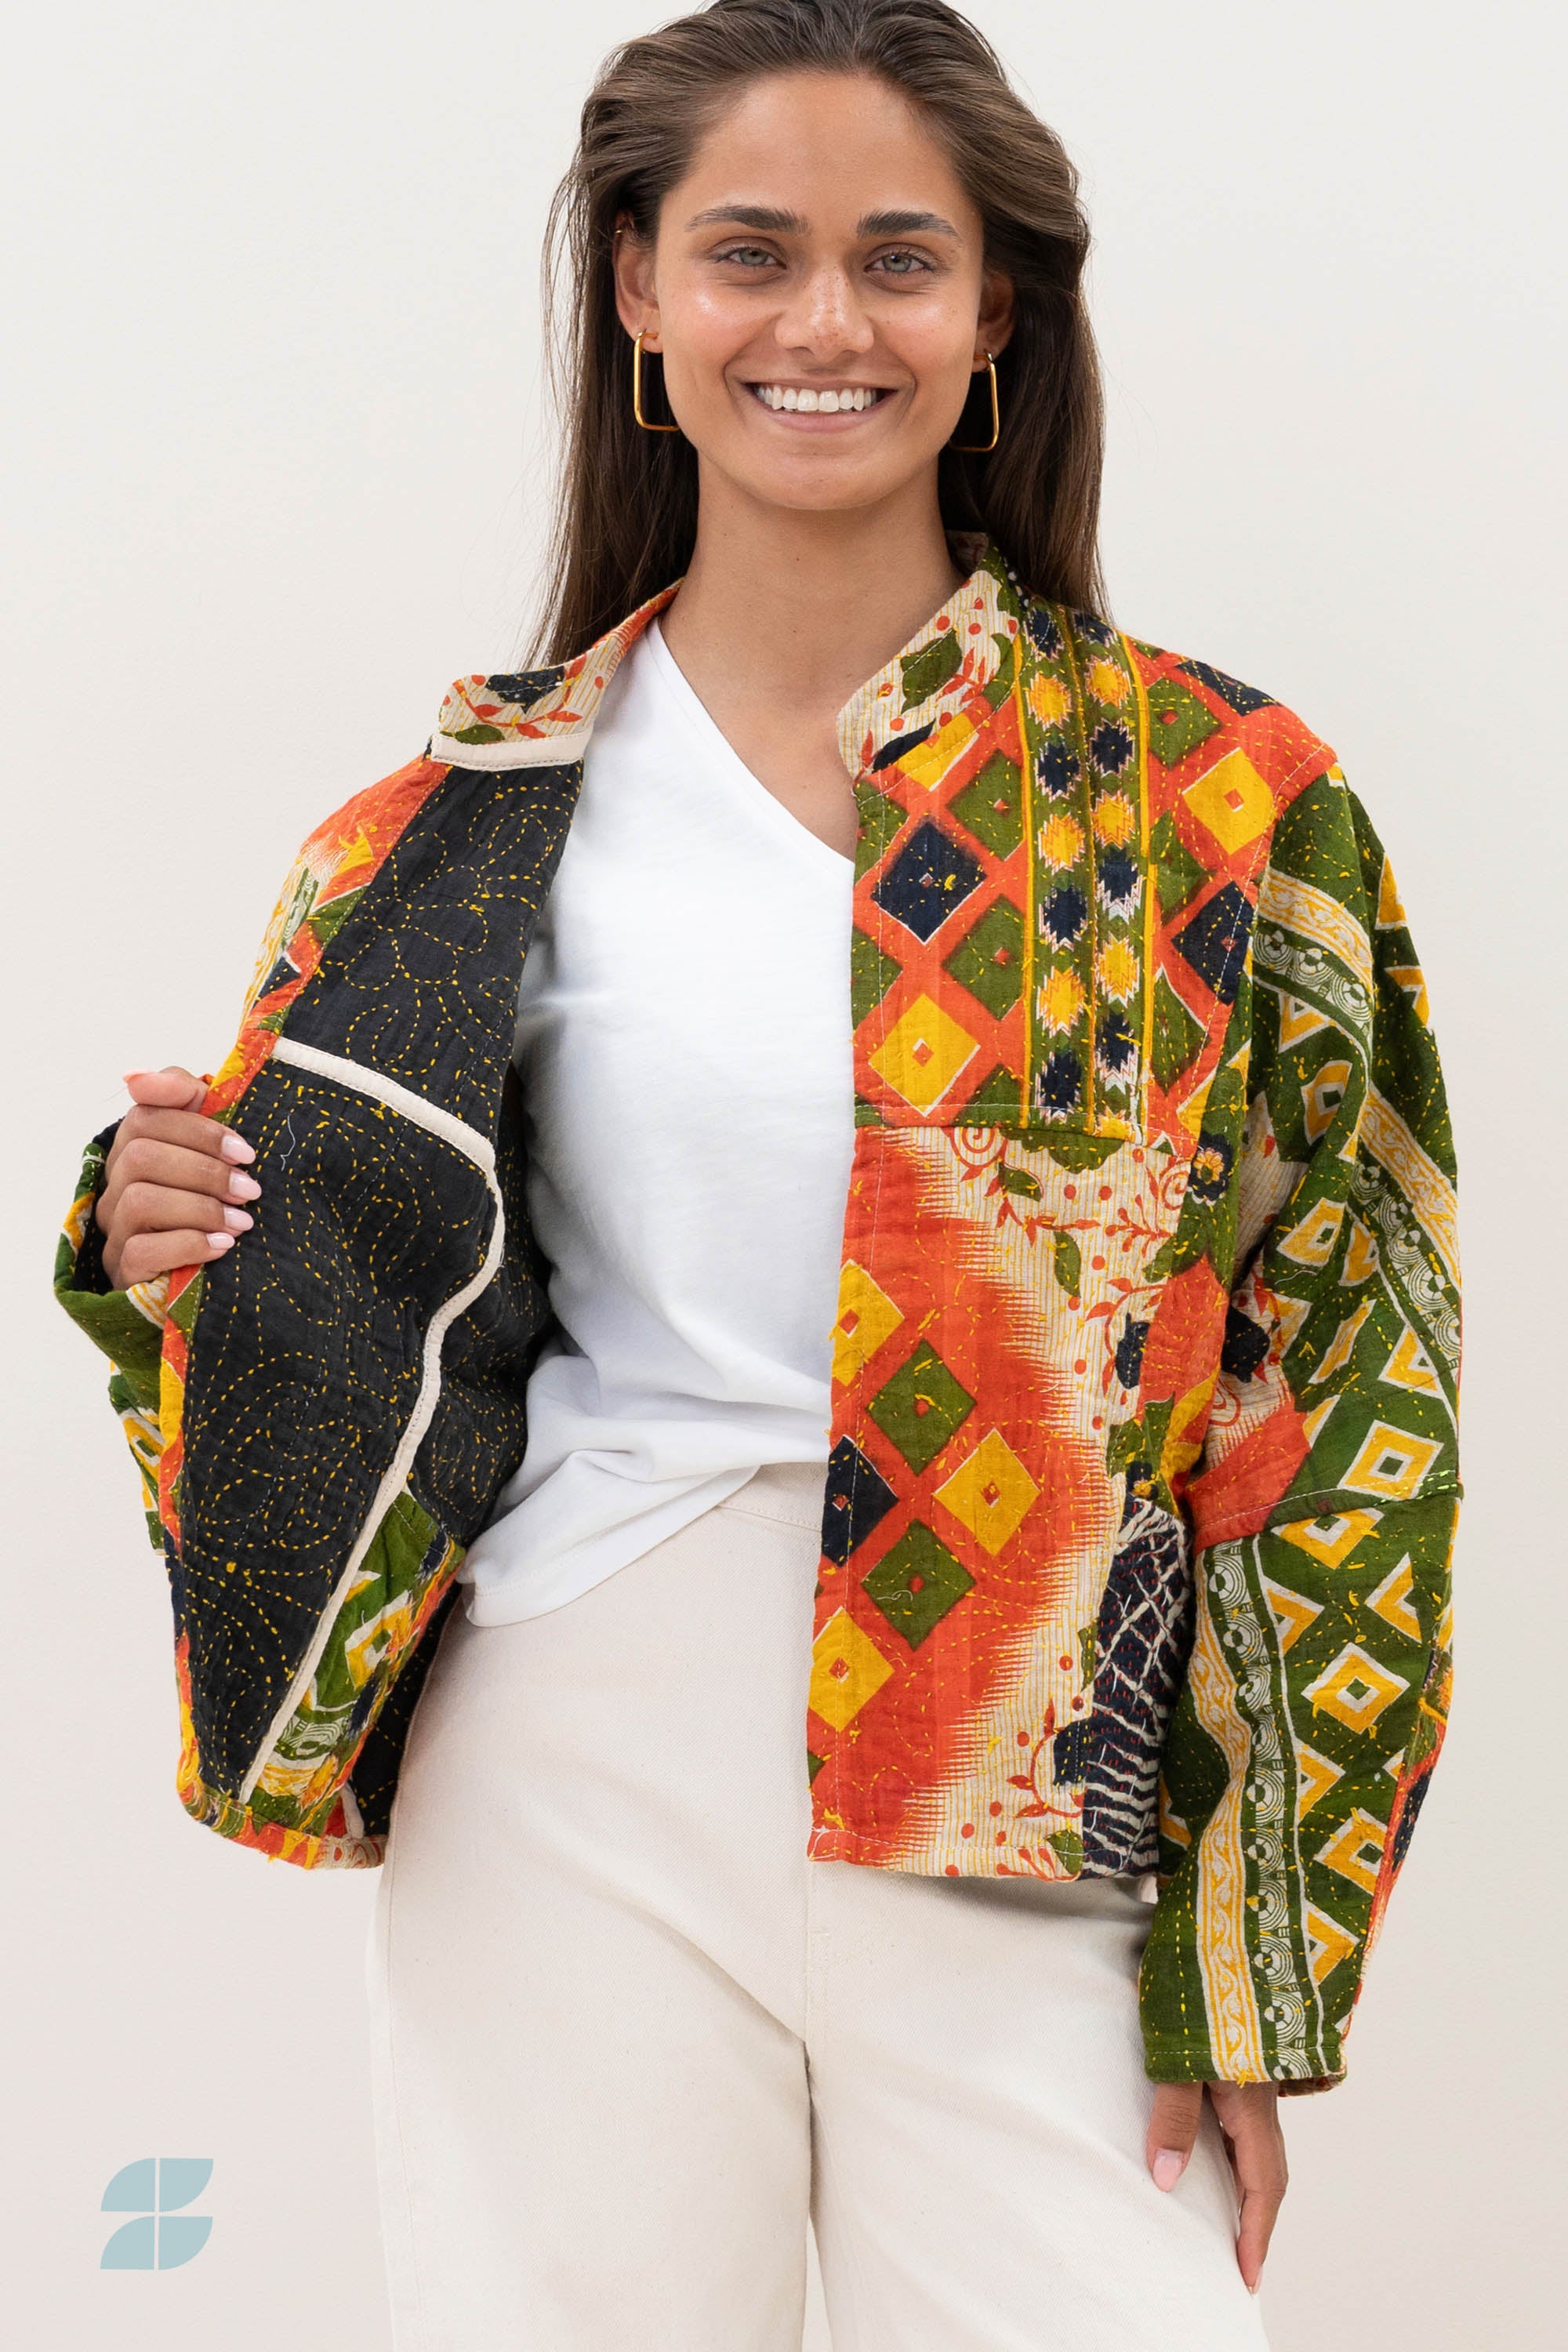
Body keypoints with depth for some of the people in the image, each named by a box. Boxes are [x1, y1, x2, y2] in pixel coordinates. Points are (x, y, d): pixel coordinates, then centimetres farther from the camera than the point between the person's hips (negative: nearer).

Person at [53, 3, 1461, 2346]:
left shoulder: (1210, 795, 0)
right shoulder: (483, 815, 4)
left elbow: (1334, 1390, 1)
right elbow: (378, 1314, 14)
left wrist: (1245, 1961, -3)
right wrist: (171, 1250, -8)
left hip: (1032, 1820, 0)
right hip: (576, 1794, 1)